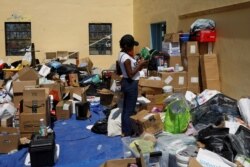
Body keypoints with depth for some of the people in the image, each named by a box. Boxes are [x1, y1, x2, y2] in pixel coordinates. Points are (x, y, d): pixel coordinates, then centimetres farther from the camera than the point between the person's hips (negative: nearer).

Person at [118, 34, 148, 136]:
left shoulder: (122, 54, 7)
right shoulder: (126, 58, -23)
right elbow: (130, 74, -24)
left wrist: (138, 64, 5)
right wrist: (140, 65, -17)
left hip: (126, 82, 10)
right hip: (131, 84, -10)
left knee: (126, 107, 18)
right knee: (130, 109, 0)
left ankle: (125, 130, 30)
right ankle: (128, 133, 11)